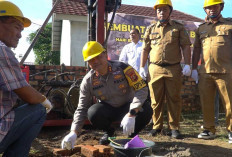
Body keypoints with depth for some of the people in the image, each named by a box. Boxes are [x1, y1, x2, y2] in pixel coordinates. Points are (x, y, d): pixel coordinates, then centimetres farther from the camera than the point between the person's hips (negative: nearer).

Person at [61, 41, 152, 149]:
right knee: (93, 113, -30)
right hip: (108, 110, 2)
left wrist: (131, 114, -36)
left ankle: (132, 134, 1)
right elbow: (82, 108, -7)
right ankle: (109, 132, 5)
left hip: (127, 107, -1)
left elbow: (142, 89, -24)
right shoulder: (88, 81, -11)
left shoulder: (122, 68, -20)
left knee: (146, 110, -32)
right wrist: (74, 133, -21)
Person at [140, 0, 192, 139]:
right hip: (155, 69, 2)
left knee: (174, 99, 2)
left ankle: (174, 128, 11)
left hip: (173, 69, -1)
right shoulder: (151, 29, 15)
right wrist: (142, 67, 7)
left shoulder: (178, 27, 9)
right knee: (156, 100, 5)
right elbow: (145, 49, 14)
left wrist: (187, 64, -8)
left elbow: (186, 47, 4)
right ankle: (157, 126, 17)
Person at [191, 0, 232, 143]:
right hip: (205, 72, 4)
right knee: (206, 103, 7)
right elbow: (196, 49, 17)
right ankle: (209, 130, 18)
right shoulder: (201, 28, 17)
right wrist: (194, 69, 10)